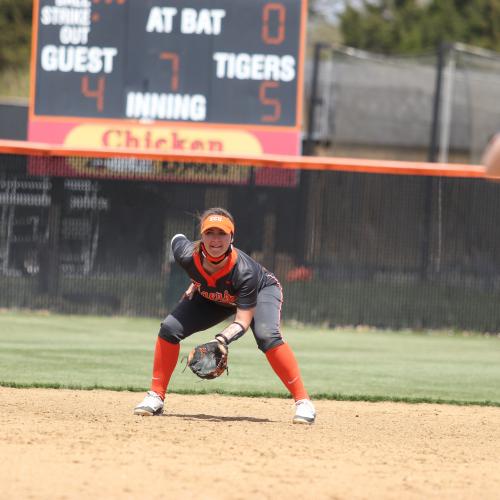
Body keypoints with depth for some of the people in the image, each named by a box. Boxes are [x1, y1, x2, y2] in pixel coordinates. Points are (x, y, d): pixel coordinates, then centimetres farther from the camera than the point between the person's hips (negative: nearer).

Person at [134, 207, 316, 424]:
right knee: (169, 328, -12)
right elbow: (178, 238, -6)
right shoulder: (188, 255, -32)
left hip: (262, 291, -4)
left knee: (267, 336, -33)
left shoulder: (244, 271, -41)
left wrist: (222, 340, -57)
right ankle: (155, 398, 1)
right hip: (210, 297, 4)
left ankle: (303, 402, -27)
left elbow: (243, 320, -38)